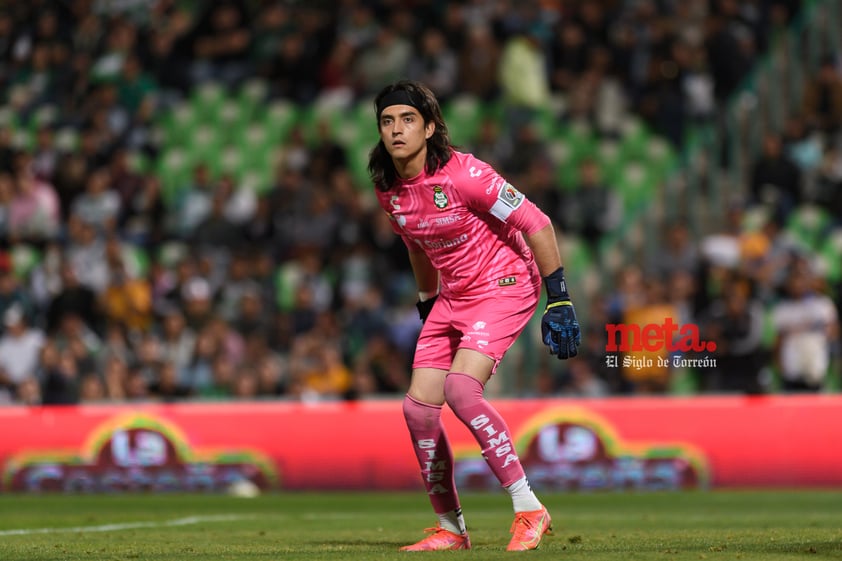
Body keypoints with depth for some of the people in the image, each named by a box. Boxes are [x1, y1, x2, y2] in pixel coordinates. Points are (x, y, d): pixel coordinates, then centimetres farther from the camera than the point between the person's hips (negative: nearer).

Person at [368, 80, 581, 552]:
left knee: (461, 390, -27)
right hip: (453, 297, 8)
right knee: (418, 408, 1)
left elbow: (537, 224, -19)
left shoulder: (463, 174, -23)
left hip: (505, 288, -8)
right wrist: (427, 304, 24)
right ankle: (451, 529, 15)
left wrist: (558, 300, -19)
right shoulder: (388, 189, -1)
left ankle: (529, 509, -19)